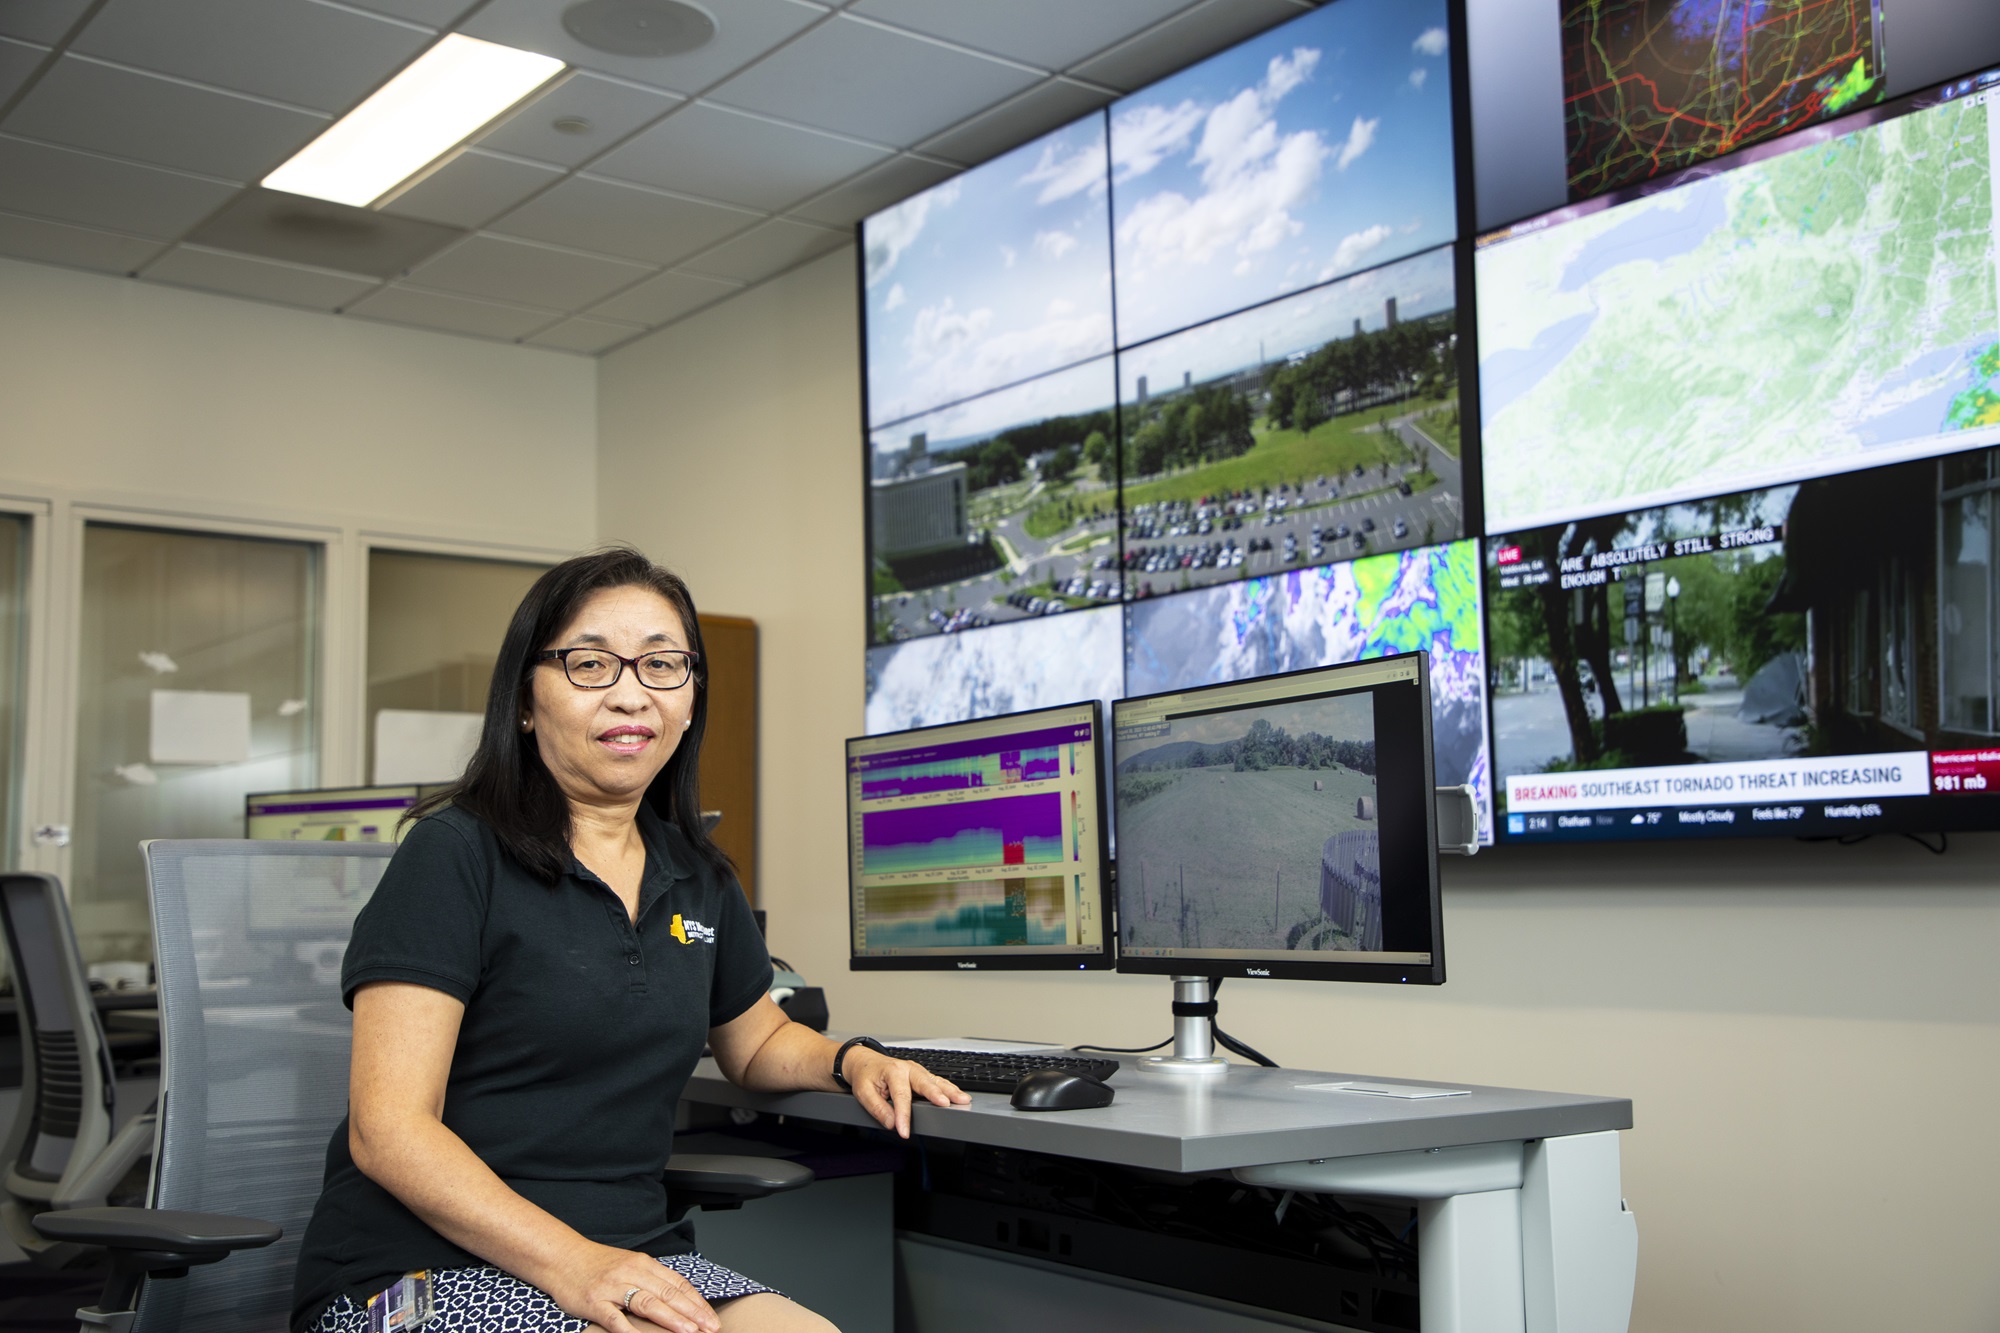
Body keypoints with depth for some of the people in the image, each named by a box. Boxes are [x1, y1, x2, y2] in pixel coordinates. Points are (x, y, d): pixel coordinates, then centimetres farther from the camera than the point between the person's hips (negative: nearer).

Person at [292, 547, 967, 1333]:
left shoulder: (697, 879, 12)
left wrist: (849, 1060, 8)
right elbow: (389, 1129, -14)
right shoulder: (456, 855, -7)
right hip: (428, 1269, -6)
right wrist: (572, 1265, -25)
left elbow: (756, 1040, 30)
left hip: (631, 1259, 6)